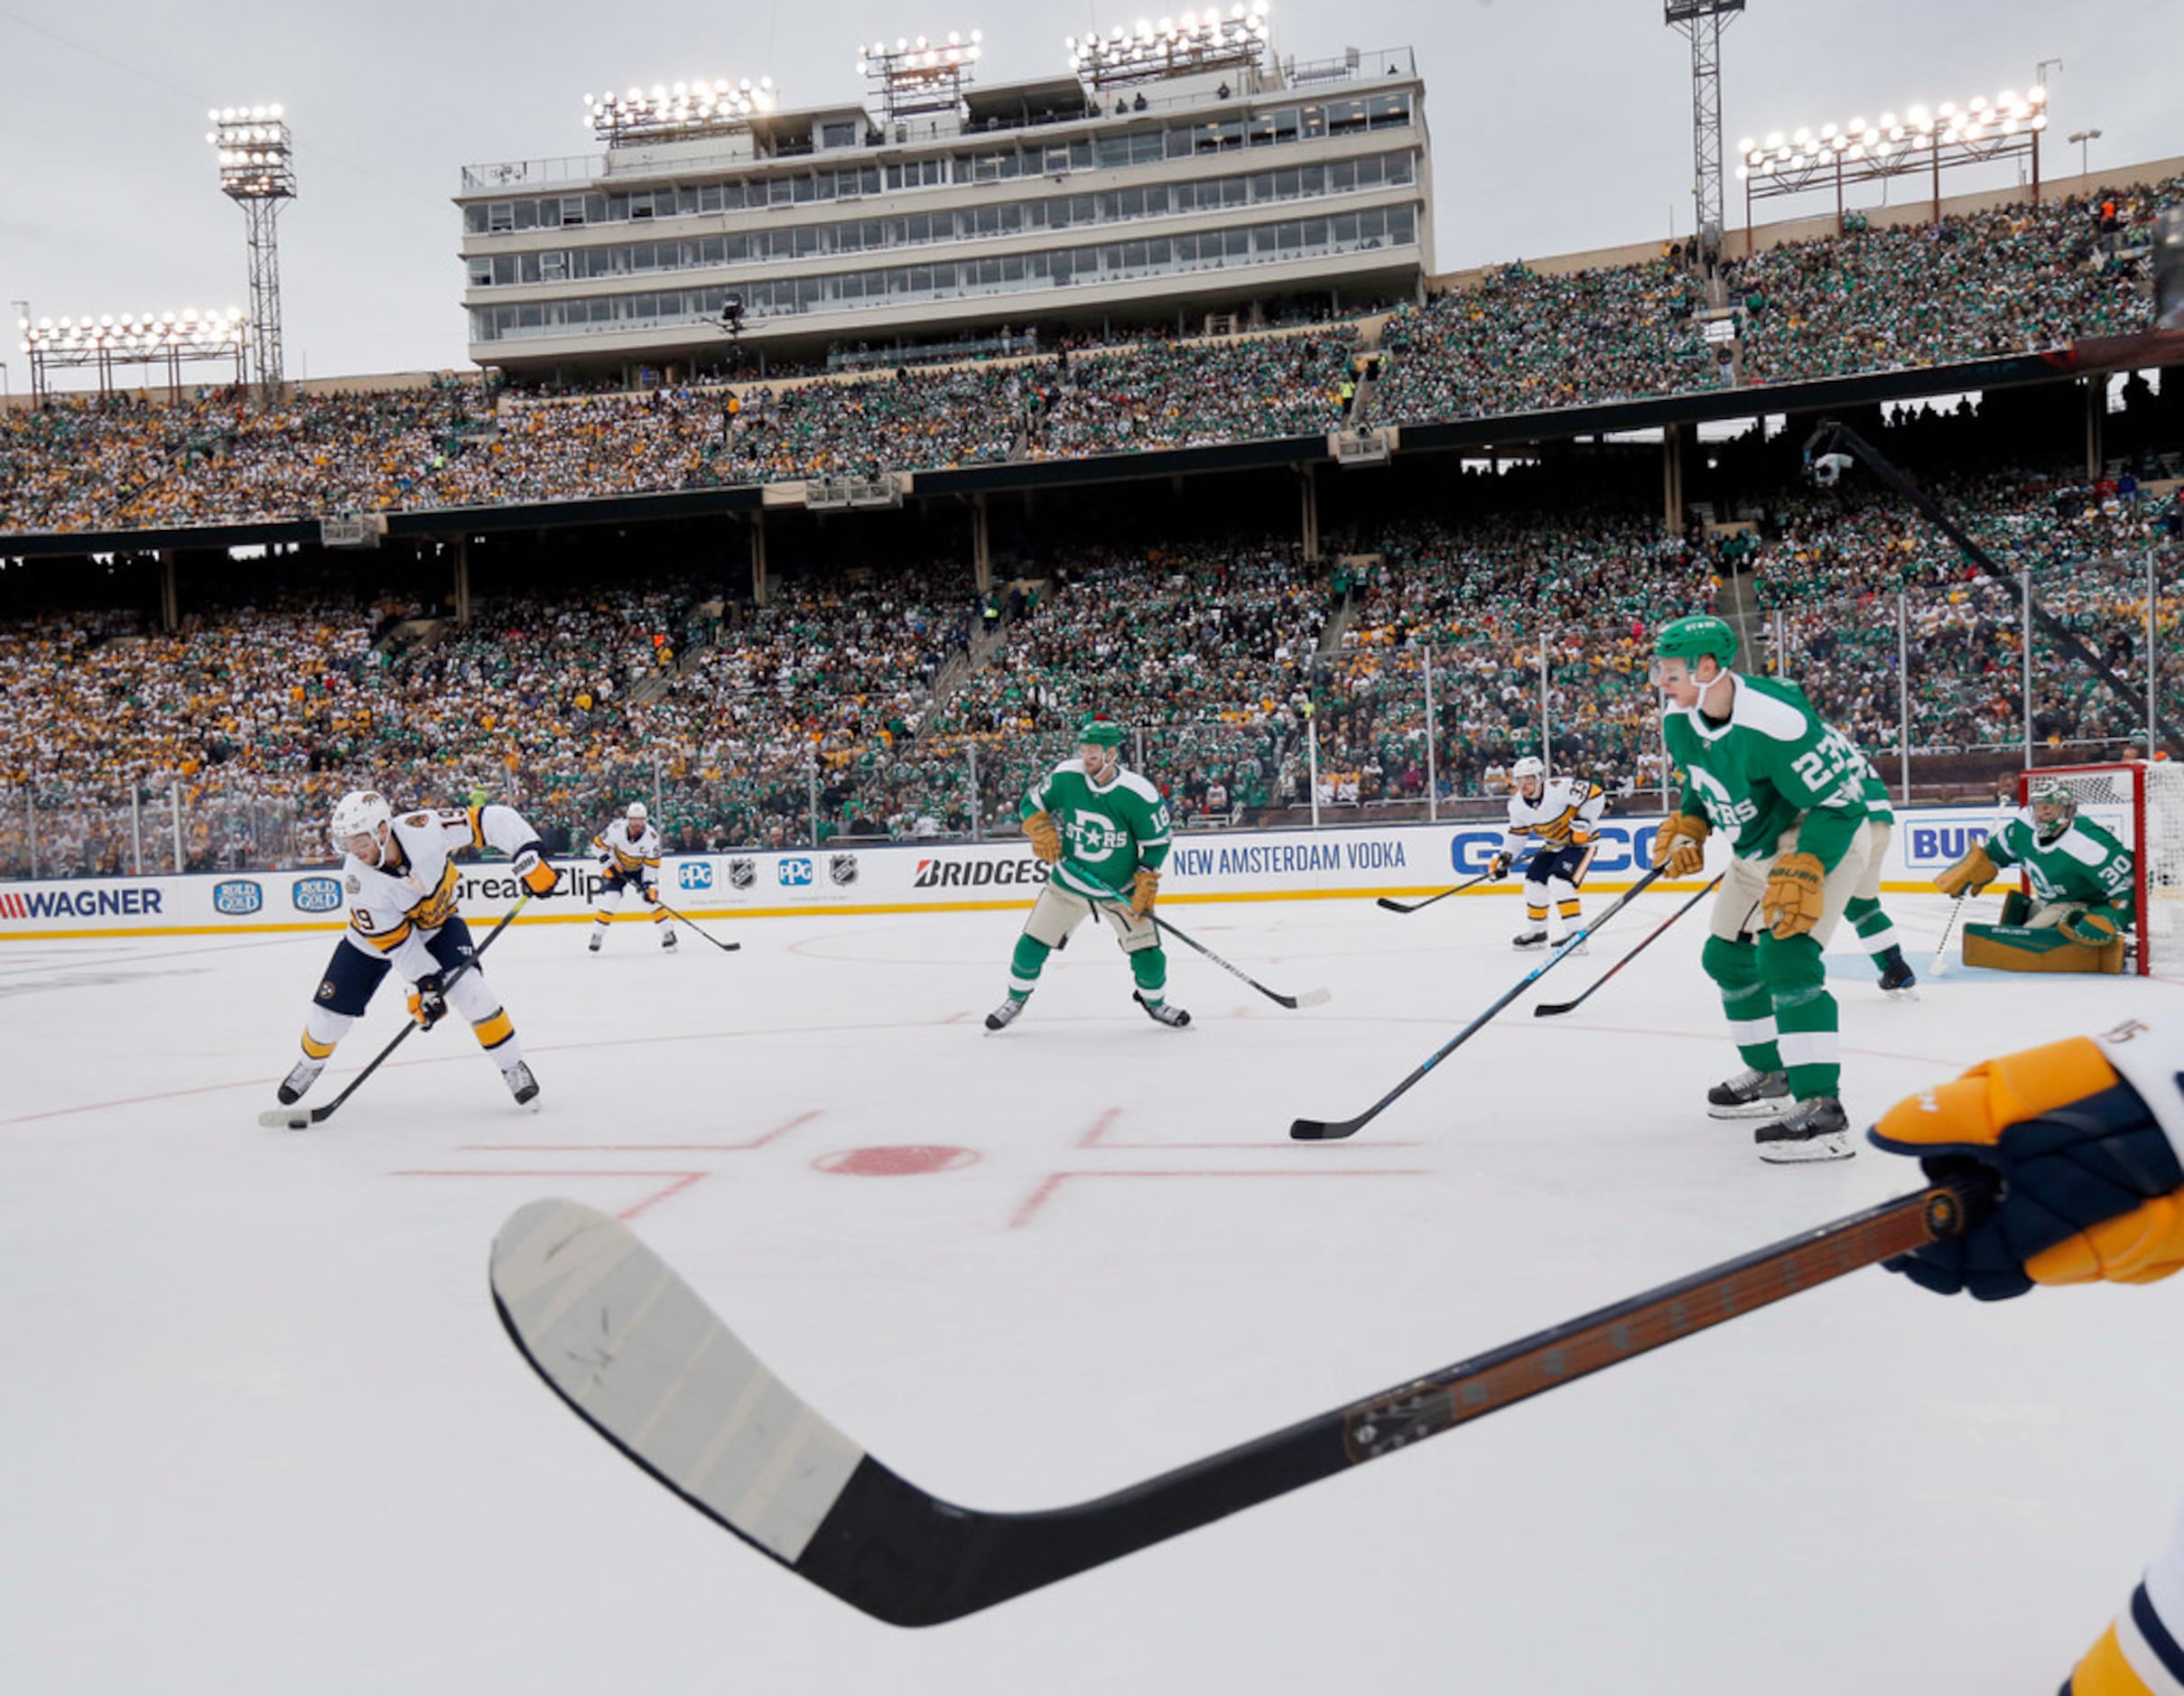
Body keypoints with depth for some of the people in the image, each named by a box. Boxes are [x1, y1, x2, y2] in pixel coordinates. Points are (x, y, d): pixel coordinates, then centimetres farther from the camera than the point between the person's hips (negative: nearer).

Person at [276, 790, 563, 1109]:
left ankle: (513, 1067, -4)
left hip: (438, 920, -1)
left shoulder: (425, 829, -35)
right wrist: (425, 981, -27)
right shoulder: (357, 879, -30)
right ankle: (311, 1063, 36)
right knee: (331, 1009, 2)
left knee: (468, 989, -21)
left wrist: (529, 856, -37)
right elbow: (395, 940, -24)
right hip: (377, 932, 1)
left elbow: (493, 820, -29)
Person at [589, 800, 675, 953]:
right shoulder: (617, 829, -27)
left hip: (640, 869, 1)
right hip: (617, 867, -1)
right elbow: (598, 845, -14)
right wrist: (607, 863, -19)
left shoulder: (651, 836, -24)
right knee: (609, 898, -15)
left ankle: (668, 933, 2)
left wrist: (650, 885, -24)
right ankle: (597, 935, -2)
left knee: (652, 898, -10)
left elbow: (652, 864, -19)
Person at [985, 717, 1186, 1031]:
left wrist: (1146, 885, -15)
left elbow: (1156, 842, -9)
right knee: (1032, 944, 2)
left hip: (1121, 890, -2)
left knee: (1147, 954, -4)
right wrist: (1042, 831, -16)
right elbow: (1031, 804, 3)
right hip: (1068, 883, 2)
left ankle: (1154, 1000, 27)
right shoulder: (1065, 777, -13)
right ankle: (1016, 999, 27)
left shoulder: (1139, 794, -20)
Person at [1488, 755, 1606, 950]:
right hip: (1554, 845, 8)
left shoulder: (1559, 789, -28)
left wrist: (1582, 823, -27)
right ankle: (1536, 932, 24)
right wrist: (1505, 857, -2)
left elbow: (1595, 794, -25)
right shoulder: (1518, 804, -5)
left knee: (1559, 882, -23)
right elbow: (1517, 832, 8)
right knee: (1535, 880, 6)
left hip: (1581, 840, -8)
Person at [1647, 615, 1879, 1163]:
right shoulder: (1679, 718, -7)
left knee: (1786, 955, -26)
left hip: (1825, 835, -10)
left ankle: (1822, 1109, -26)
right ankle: (1770, 1075, 36)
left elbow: (1840, 802, -28)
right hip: (1758, 848, 10)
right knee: (1728, 957, 16)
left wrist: (1803, 871, -37)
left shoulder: (1774, 722, -33)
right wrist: (1687, 826, 0)